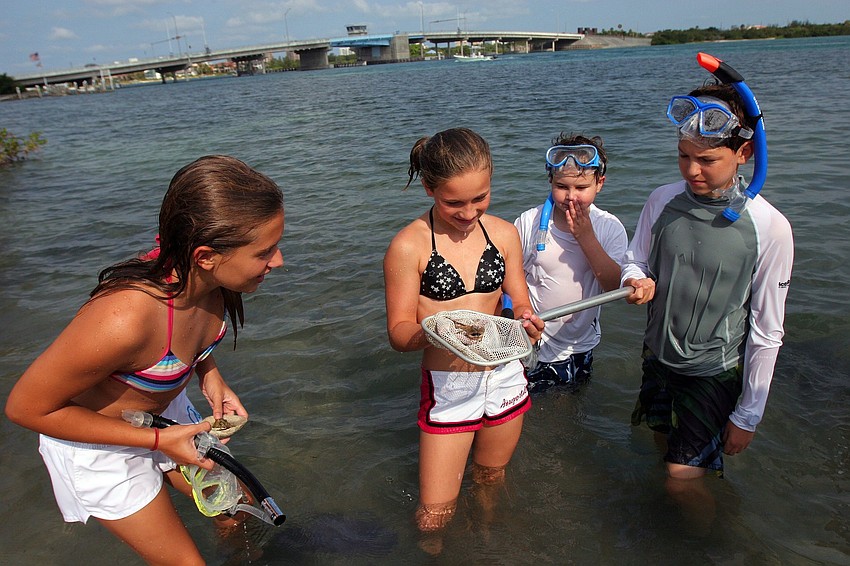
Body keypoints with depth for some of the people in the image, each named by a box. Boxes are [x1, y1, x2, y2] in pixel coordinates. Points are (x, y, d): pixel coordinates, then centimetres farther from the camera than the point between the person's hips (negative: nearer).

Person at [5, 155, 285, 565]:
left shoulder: (205, 277, -22)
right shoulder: (123, 318, -42)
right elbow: (25, 407, -25)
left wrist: (208, 373, -12)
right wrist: (158, 440, -23)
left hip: (165, 411, 6)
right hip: (95, 439, -6)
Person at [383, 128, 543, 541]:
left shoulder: (504, 233, -2)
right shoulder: (408, 246, -15)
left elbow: (520, 304, 6)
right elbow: (398, 332, -12)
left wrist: (526, 321, -19)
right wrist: (431, 331, -35)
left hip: (505, 378, 4)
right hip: (447, 386, -4)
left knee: (490, 486, 26)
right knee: (434, 517, 3)